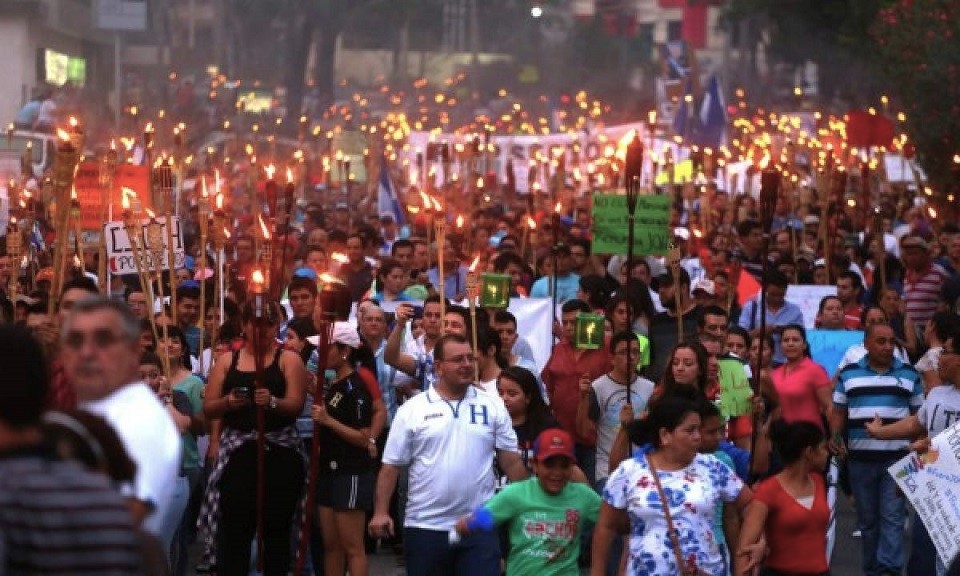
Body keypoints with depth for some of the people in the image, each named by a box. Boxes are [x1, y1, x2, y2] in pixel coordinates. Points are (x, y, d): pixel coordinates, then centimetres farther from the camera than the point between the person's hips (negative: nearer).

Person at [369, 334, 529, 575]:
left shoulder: (493, 406, 4)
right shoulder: (412, 410, 0)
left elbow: (511, 461, 6)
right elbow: (391, 466, 1)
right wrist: (381, 512, -6)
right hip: (425, 526, 0)